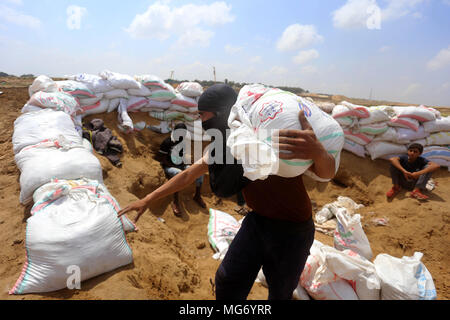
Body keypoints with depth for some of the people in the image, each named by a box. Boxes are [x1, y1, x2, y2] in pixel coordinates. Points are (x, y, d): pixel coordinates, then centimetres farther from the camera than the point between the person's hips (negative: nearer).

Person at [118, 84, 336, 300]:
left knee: (279, 293, 12)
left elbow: (326, 173, -28)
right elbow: (189, 174, 5)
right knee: (227, 281, 8)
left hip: (292, 228, -5)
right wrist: (148, 200, 6)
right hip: (257, 220, 5)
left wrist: (318, 152, -53)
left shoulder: (277, 135, -25)